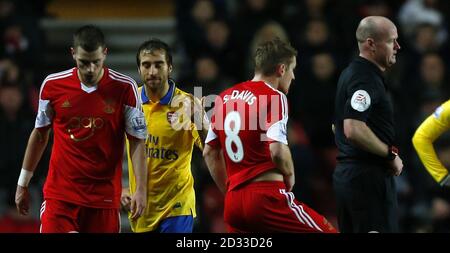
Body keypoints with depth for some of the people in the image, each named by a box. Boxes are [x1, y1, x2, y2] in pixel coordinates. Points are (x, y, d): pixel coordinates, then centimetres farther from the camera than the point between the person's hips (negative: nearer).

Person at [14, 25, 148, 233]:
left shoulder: (124, 88, -5)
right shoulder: (52, 85, 0)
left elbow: (137, 141, -1)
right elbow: (40, 134, 13)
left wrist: (141, 190, -10)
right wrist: (23, 184, 16)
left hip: (104, 197, -1)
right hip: (59, 194, 1)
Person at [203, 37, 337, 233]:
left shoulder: (225, 97, 15)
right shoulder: (274, 97, -6)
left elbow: (210, 152, 20)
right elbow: (278, 151, -19)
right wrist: (290, 176, 0)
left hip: (233, 202, 7)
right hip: (267, 198, -7)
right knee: (328, 231, 2)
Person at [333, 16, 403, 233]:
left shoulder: (350, 74, 17)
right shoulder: (365, 79, -16)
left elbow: (338, 127, 27)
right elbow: (353, 130, -27)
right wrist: (391, 154, -15)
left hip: (345, 172, 10)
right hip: (369, 176, -10)